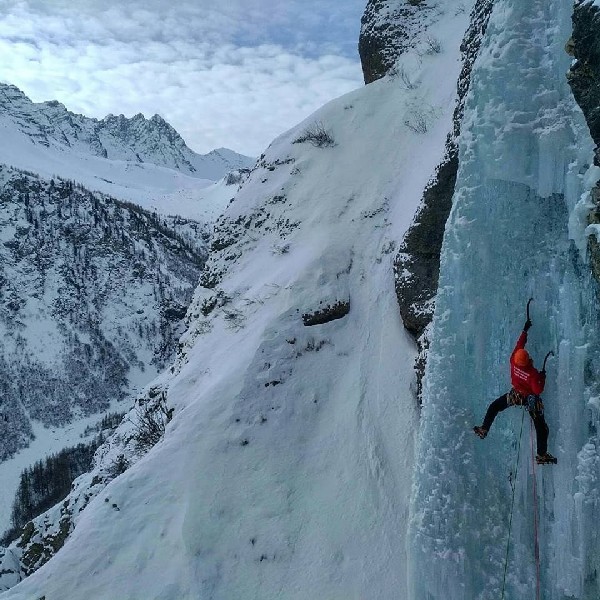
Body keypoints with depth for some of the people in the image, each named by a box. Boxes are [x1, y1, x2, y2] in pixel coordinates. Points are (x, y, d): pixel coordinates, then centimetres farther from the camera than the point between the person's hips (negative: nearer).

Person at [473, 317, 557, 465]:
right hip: (531, 399, -3)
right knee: (541, 427, 8)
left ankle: (484, 430, 21)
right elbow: (538, 390, -24)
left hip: (515, 395, 3)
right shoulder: (533, 373, -30)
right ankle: (542, 455, 14)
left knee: (493, 407, 23)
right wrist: (542, 377, -13)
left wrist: (525, 330, -1)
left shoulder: (514, 361, -21)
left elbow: (519, 344, -8)